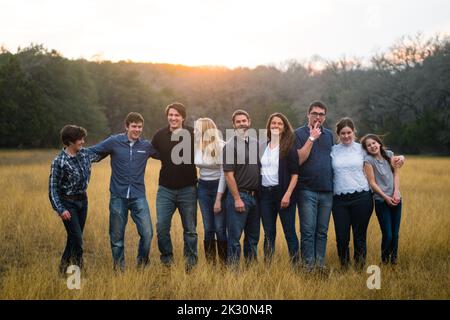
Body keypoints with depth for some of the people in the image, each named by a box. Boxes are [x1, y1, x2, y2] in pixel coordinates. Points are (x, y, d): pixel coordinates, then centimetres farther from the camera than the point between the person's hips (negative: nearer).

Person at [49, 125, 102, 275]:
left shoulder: (84, 153, 1)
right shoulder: (59, 162, -17)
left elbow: (98, 155, 25)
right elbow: (53, 188, -14)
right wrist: (60, 209, -21)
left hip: (82, 200, 6)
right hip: (68, 203, -6)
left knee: (75, 237, 12)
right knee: (77, 238, -11)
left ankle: (64, 266, 27)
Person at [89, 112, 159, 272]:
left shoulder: (146, 146, 4)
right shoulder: (114, 142, -2)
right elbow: (91, 152, 0)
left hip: (138, 196, 1)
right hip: (118, 197, -1)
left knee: (147, 233, -9)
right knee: (117, 236, 8)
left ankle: (142, 263, 16)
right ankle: (119, 269, 26)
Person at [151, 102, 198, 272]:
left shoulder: (193, 134, -8)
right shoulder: (160, 135, 0)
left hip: (188, 189, -2)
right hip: (165, 189, 2)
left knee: (190, 229, 8)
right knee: (161, 227, -1)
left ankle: (190, 262, 22)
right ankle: (167, 259, 18)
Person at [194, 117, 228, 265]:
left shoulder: (221, 146, -13)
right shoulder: (197, 146, 1)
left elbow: (224, 174, -13)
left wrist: (218, 199, -15)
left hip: (218, 187, -5)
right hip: (203, 188, 5)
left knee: (220, 229, -5)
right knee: (208, 229, 7)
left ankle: (225, 264, 7)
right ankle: (210, 264, 15)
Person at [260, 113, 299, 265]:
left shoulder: (289, 147, -3)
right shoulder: (263, 147, 10)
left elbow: (295, 174, -7)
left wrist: (288, 195, -16)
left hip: (283, 193, -4)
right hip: (265, 194, 4)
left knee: (289, 231, 0)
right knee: (268, 233, 9)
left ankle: (295, 264, 7)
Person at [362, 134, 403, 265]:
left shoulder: (389, 154, 7)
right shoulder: (368, 160, -6)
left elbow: (396, 174, 7)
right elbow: (372, 182, -8)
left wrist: (396, 193, -5)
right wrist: (386, 197, -12)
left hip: (395, 199, 4)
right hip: (381, 200, -4)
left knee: (395, 233, 5)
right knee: (387, 234, -7)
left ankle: (394, 258, 22)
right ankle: (384, 259, 13)